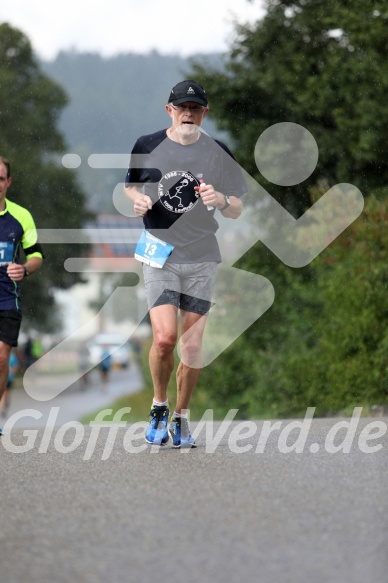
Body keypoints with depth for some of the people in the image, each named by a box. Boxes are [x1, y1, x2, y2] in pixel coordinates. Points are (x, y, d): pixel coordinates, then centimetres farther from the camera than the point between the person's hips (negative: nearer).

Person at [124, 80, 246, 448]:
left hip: (201, 258, 1)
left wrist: (220, 199, -15)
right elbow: (130, 187, 17)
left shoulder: (218, 153, 4)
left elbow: (236, 212, 7)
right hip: (159, 253, -1)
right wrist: (137, 200, -5)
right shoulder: (147, 146, 4)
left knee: (193, 346, 1)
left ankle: (181, 417, 19)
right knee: (165, 338, -16)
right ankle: (158, 407, 8)